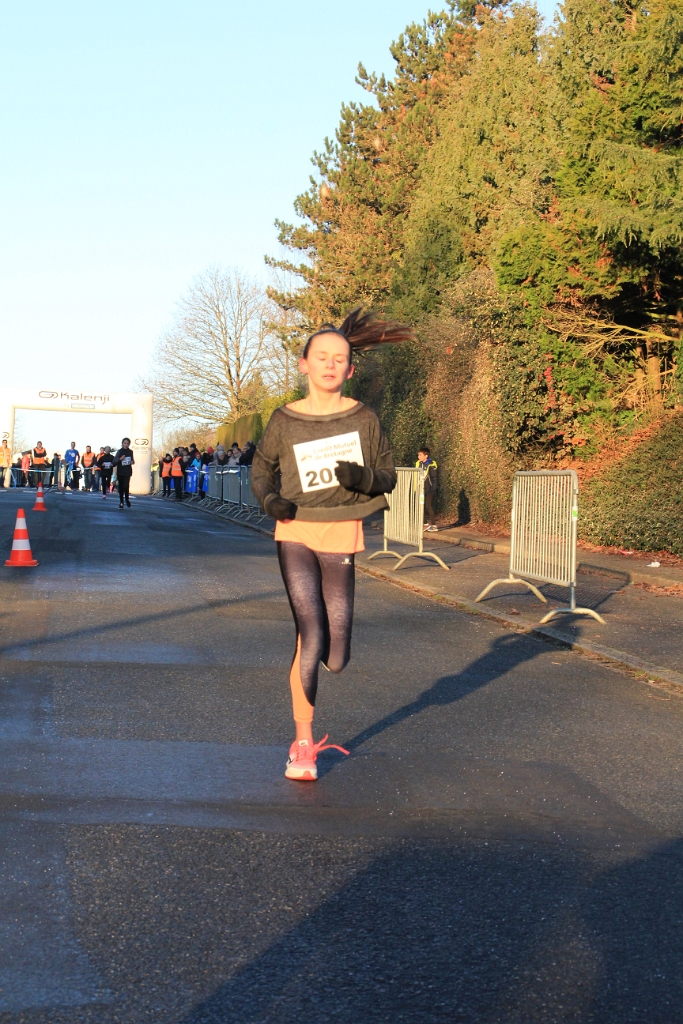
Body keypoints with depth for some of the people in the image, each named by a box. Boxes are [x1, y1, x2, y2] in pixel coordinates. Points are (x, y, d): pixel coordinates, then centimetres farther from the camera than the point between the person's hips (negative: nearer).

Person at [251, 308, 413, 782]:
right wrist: (269, 497, -5)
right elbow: (262, 467, 16)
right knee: (310, 638, -13)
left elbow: (388, 477, 7)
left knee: (336, 659, 0)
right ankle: (303, 744, 4)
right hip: (295, 534, -1)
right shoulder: (285, 420, 1)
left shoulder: (364, 418, 1)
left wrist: (363, 478, -15)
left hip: (340, 536, 1)